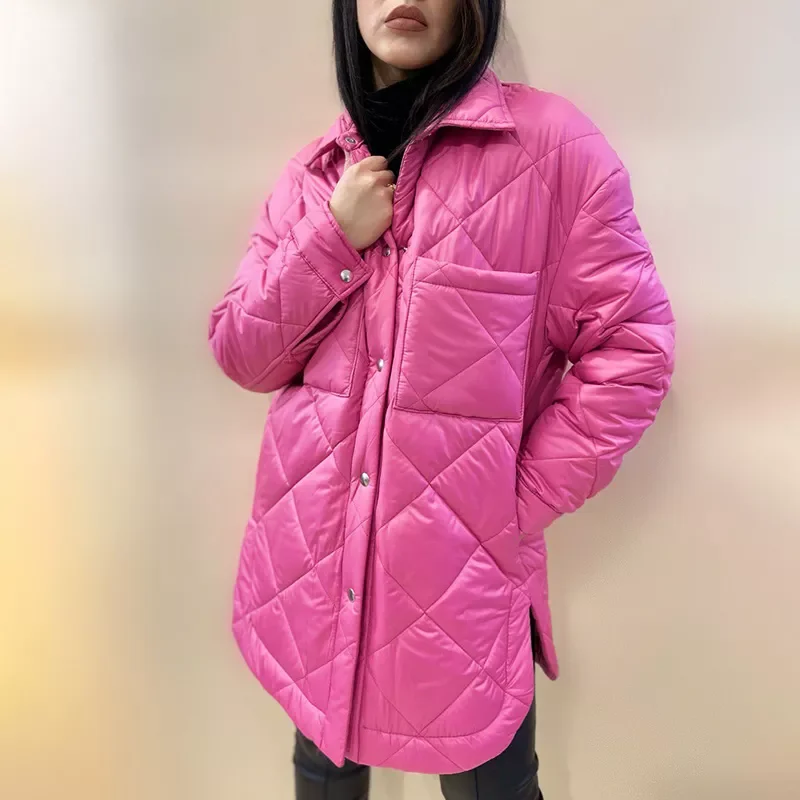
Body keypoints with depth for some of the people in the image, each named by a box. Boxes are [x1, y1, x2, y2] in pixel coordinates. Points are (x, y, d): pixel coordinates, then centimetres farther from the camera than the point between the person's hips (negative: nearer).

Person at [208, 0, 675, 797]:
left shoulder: (552, 144, -7)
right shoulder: (314, 173, 6)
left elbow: (632, 349, -7)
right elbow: (241, 356, 4)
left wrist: (521, 504, -9)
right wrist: (333, 240, -10)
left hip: (462, 564, -3)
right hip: (310, 554, 5)